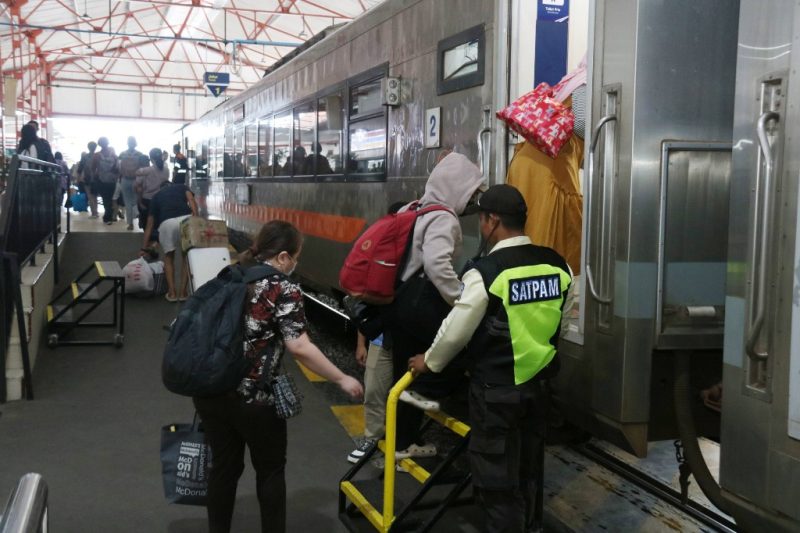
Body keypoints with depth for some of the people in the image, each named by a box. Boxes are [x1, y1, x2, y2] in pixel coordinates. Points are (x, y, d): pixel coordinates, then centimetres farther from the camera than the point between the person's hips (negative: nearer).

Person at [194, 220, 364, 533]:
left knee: (224, 466, 17)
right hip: (254, 397, -6)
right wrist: (342, 380, -10)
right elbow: (300, 348, -18)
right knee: (270, 470, 12)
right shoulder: (283, 288, -10)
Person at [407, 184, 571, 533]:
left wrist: (430, 362, 6)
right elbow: (557, 322, 9)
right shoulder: (557, 265, -4)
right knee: (527, 474, 23)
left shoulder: (485, 273, -21)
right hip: (539, 384, 6)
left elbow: (456, 332, -12)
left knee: (497, 480, 9)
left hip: (496, 390, -6)